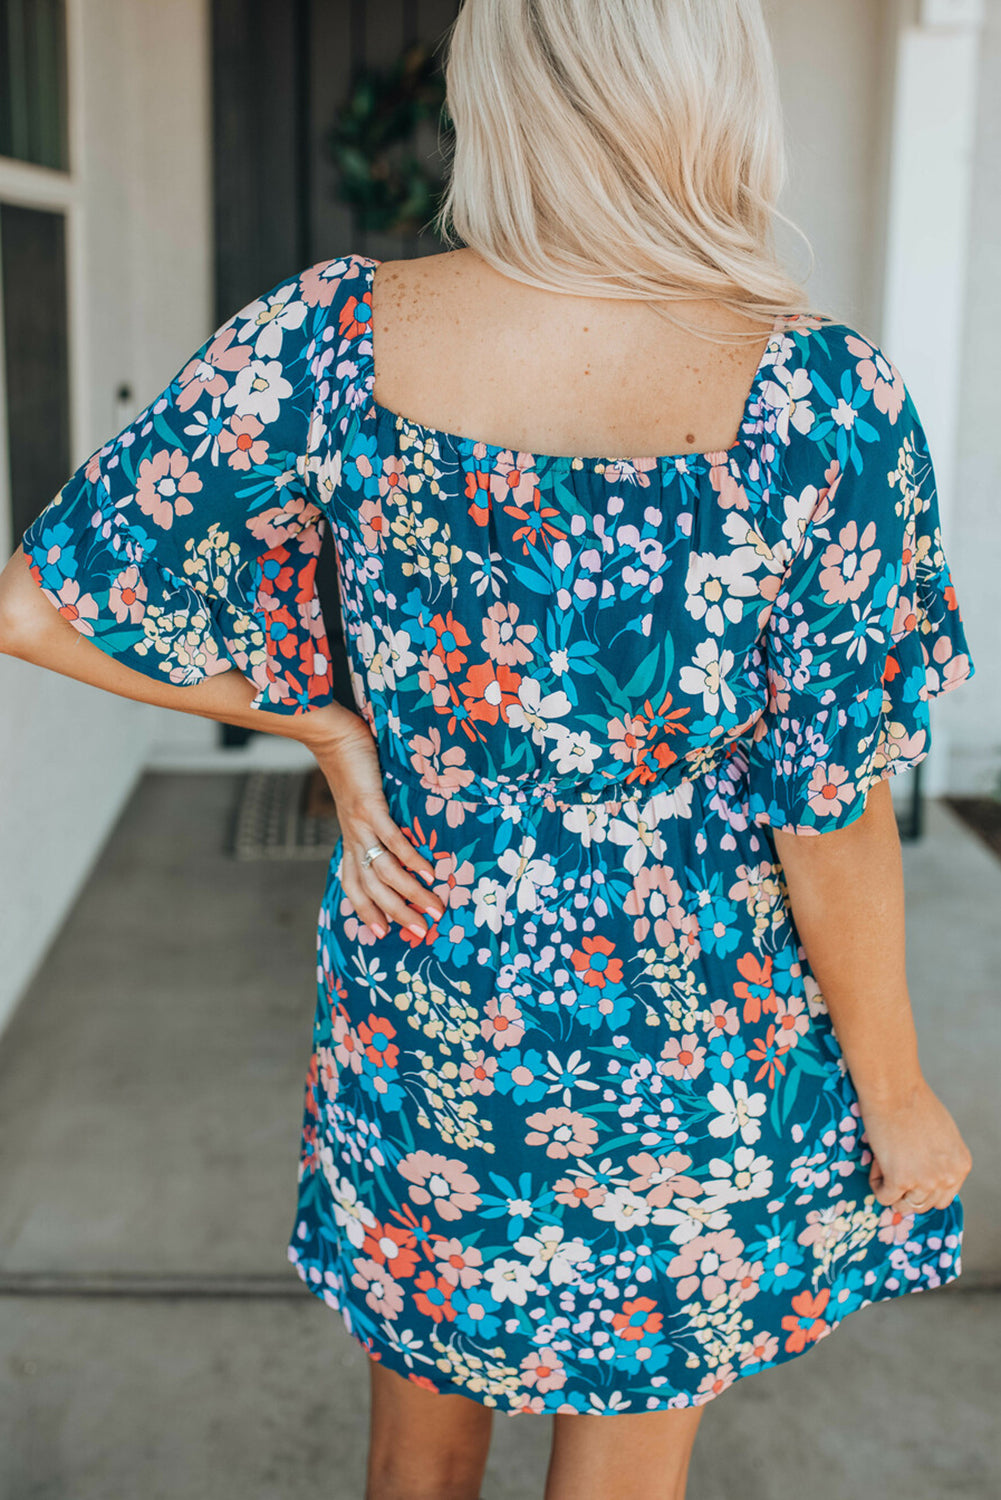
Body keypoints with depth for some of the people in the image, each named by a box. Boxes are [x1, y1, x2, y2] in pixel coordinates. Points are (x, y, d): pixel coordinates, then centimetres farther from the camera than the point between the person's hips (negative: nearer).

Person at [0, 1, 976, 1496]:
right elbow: (834, 819, -17)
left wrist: (323, 721, -2)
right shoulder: (824, 402, -23)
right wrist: (899, 1094, -1)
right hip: (679, 1023, -2)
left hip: (417, 982, 3)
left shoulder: (340, 335, -16)